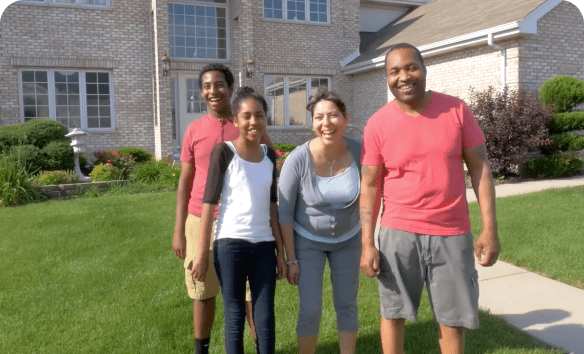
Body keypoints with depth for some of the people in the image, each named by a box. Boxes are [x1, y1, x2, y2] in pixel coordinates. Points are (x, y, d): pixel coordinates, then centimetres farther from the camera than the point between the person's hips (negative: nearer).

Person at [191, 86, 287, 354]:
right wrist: (202, 254, -8)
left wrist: (280, 251, 10)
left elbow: (272, 205, 12)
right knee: (234, 317, 3)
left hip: (264, 245, 4)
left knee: (265, 318, 5)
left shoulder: (269, 155, 9)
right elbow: (209, 203, -6)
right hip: (230, 243, -4)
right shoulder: (224, 152, -5)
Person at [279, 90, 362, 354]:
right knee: (310, 310, -3)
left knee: (347, 305, 9)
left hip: (348, 239, 2)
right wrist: (291, 259, -12)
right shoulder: (298, 159, -24)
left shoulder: (359, 152, -19)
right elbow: (284, 213, -15)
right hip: (307, 240, -2)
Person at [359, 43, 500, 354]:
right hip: (398, 233, -1)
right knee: (393, 314, 10)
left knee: (453, 319, 10)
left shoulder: (456, 110, -2)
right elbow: (369, 186, -2)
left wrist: (490, 229, -4)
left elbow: (479, 167, 1)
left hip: (452, 234, 1)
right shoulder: (377, 124, -5)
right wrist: (367, 244, -6)